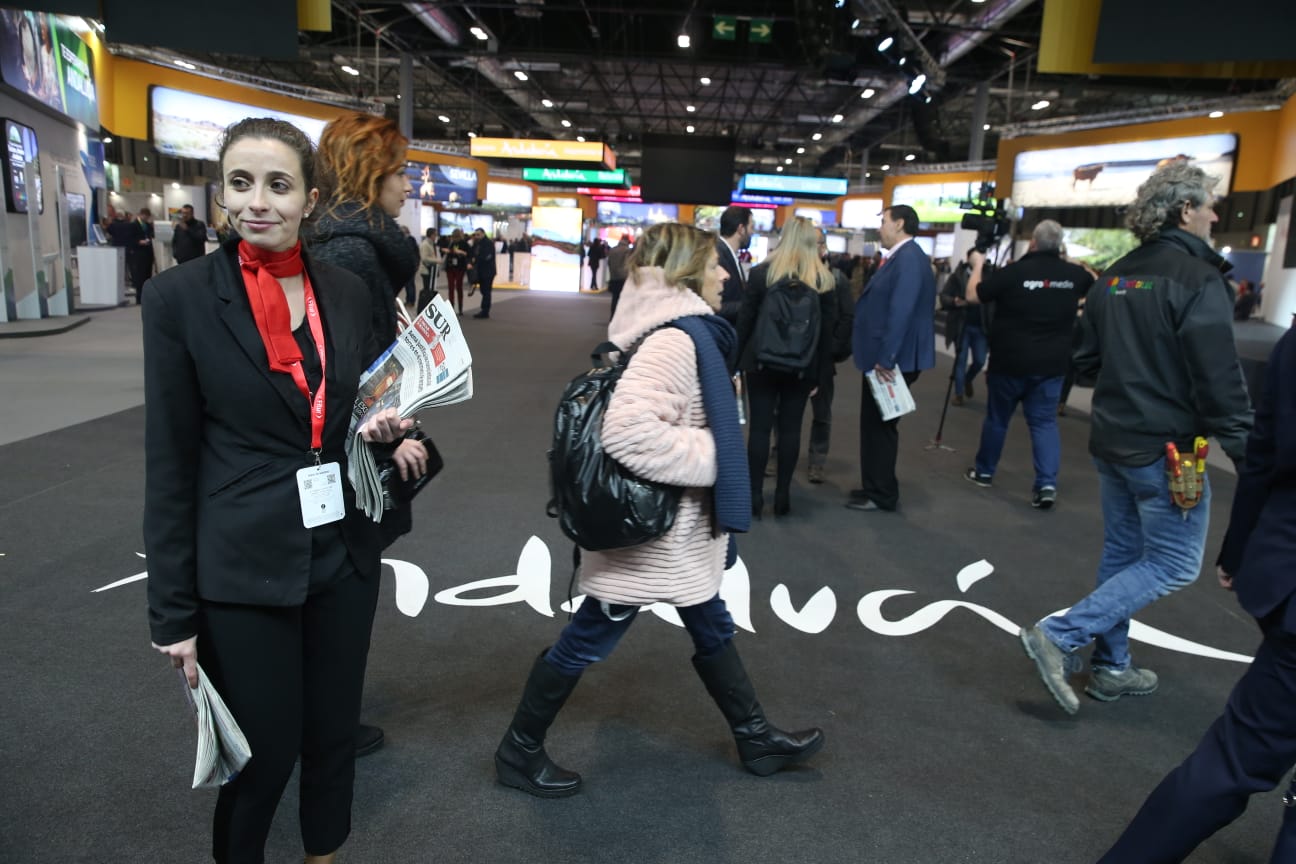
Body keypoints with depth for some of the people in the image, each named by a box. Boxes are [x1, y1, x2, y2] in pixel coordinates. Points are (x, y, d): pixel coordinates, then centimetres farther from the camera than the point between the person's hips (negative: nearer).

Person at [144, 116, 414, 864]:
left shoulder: (347, 292, 2)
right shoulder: (180, 295, -9)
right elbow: (170, 461, -7)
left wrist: (384, 427, -10)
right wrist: (174, 610, -6)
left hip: (344, 553, 4)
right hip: (242, 568, -4)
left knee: (335, 734, 19)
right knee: (262, 752, 11)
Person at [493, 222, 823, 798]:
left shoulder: (689, 333, 7)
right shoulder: (675, 340, -25)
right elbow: (626, 430, -37)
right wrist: (711, 455, -26)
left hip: (681, 533, 10)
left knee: (713, 631, 22)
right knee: (586, 641, 6)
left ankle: (756, 738, 41)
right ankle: (520, 750, 25)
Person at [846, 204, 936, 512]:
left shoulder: (909, 258, -18)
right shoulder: (899, 257, 14)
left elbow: (901, 311, -27)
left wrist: (886, 358, -27)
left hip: (892, 361, -10)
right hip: (883, 357, 10)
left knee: (880, 426, 1)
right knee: (875, 424, 17)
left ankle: (882, 495, 13)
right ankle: (875, 487, 28)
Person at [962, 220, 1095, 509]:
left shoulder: (1014, 272, -15)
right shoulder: (1074, 274, -1)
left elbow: (972, 296, -7)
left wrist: (978, 264, 8)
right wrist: (1067, 260, 32)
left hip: (1010, 361, -2)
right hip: (1052, 363, 3)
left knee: (997, 417, 14)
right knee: (1045, 421, 7)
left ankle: (984, 471, 29)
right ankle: (1047, 484, -7)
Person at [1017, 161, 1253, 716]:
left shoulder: (1117, 276, 8)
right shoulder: (1196, 278, -16)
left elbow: (1086, 360, 13)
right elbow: (1220, 378, -19)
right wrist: (1246, 453, -14)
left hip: (1112, 439, 8)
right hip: (1166, 448, -8)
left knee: (1122, 554, 17)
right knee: (1174, 564, 3)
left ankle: (1111, 668, 25)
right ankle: (1059, 637, -3)